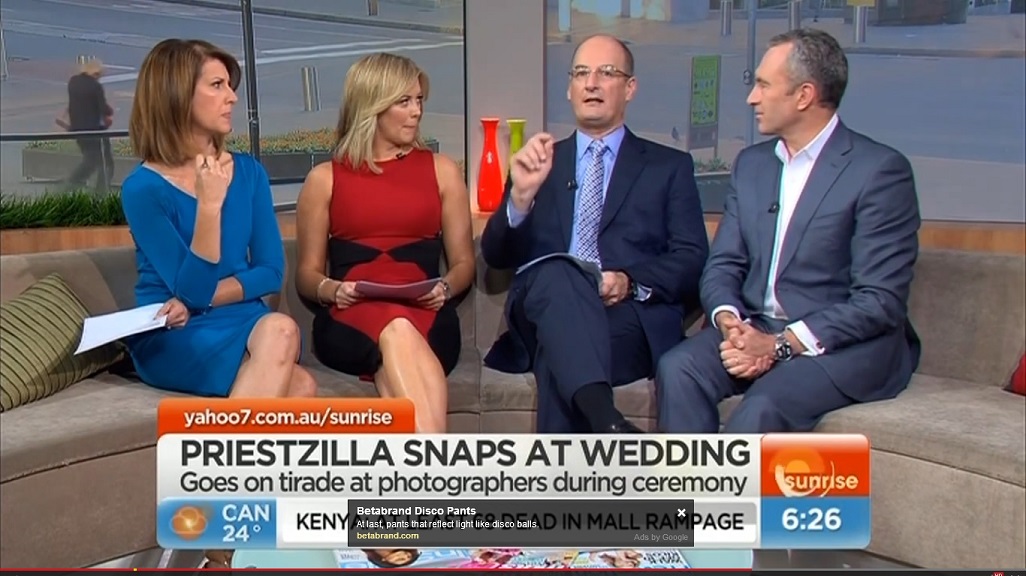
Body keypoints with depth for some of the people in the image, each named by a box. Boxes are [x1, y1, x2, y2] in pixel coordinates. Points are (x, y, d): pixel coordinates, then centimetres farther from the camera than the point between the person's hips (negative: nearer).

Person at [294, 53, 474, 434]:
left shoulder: (442, 170, 17)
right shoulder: (325, 178, 15)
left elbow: (463, 262, 17)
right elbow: (307, 274, 16)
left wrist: (445, 287, -6)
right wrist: (332, 290, -8)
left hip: (425, 317, 1)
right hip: (350, 320, -1)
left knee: (399, 338, -38)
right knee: (396, 333, -38)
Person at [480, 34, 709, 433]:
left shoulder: (669, 166, 19)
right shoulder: (538, 162, 23)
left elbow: (693, 262, 7)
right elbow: (497, 257, 12)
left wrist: (632, 282, -14)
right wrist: (520, 195, -9)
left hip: (631, 317, -1)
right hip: (541, 310, 1)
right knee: (556, 272, -36)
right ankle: (606, 423, -51)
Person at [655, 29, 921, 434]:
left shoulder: (880, 170, -8)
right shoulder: (751, 163, 13)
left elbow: (881, 302, -14)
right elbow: (723, 265, 10)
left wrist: (782, 344, -21)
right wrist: (730, 322, -12)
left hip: (845, 343, -5)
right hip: (755, 330, 6)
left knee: (763, 408, -33)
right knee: (677, 369, -23)